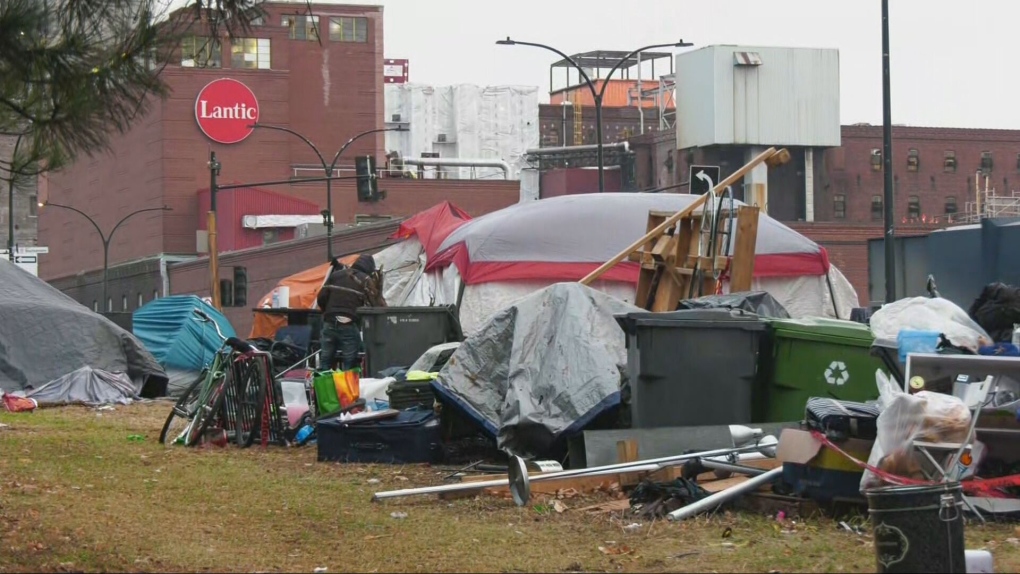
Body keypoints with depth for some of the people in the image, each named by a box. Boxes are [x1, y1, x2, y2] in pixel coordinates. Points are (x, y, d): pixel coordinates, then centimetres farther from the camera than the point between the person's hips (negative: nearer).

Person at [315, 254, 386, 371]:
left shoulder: (336, 275, 16)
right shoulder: (366, 280, 3)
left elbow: (321, 298, 13)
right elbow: (375, 305, -4)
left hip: (329, 323, 4)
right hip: (349, 326, -4)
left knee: (325, 364, 10)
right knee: (349, 366, 1)